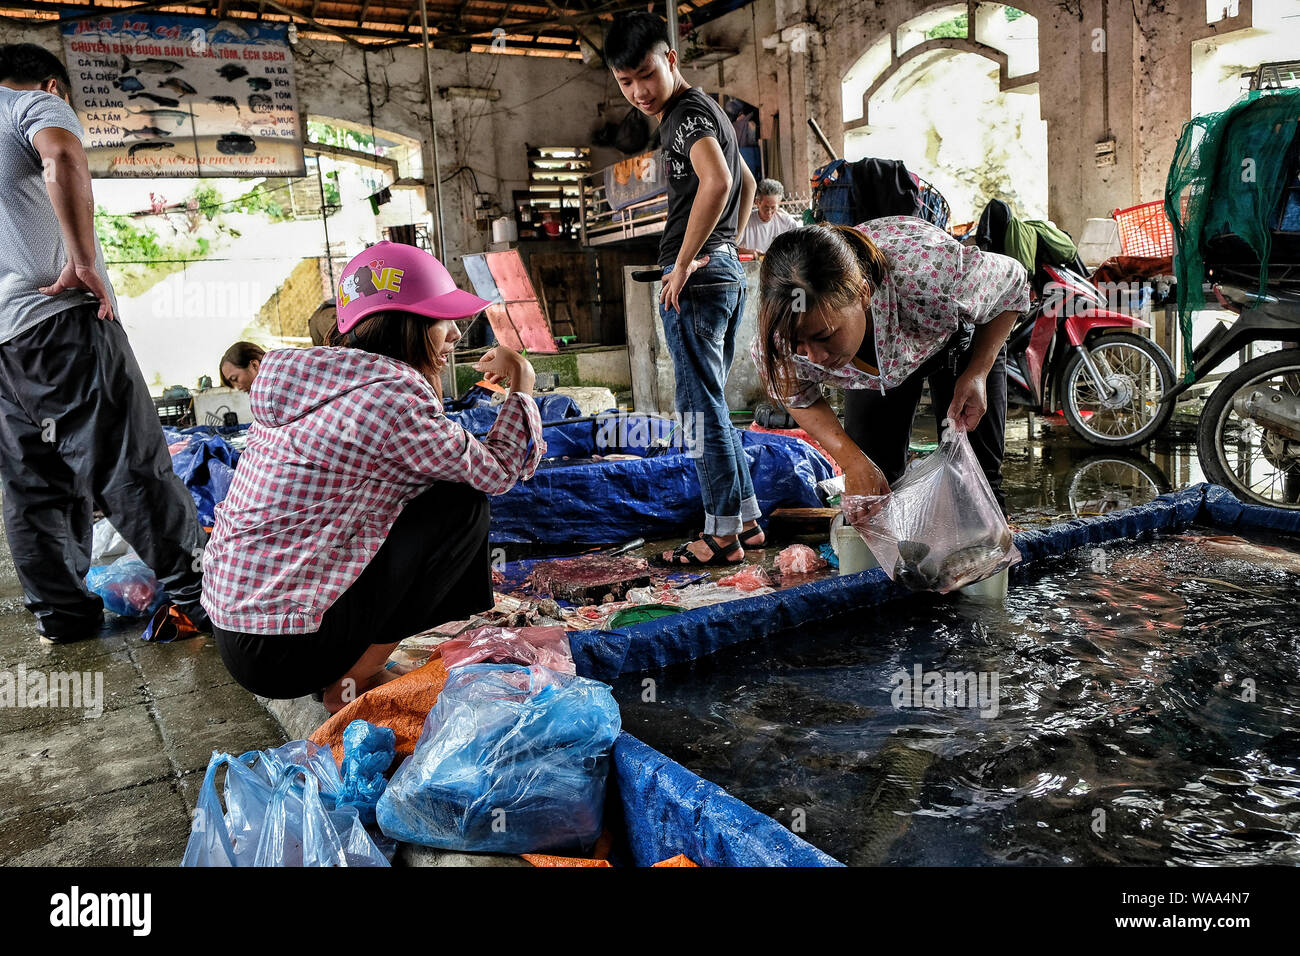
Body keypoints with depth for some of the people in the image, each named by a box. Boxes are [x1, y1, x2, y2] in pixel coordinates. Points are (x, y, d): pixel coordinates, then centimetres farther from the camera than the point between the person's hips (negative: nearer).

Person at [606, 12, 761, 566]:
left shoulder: (687, 111, -10)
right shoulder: (705, 111, 22)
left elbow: (717, 182, -28)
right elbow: (747, 185, 33)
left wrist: (685, 263, -21)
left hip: (695, 279, -10)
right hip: (726, 273, 10)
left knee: (701, 407, -5)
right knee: (709, 406, 14)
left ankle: (722, 536, 1)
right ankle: (747, 521, 18)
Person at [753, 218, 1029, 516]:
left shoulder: (931, 273, -46)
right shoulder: (775, 339, -38)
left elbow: (1013, 285, -22)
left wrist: (978, 373, -27)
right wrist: (851, 460, -25)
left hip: (960, 337, -1)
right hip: (875, 363, 2)